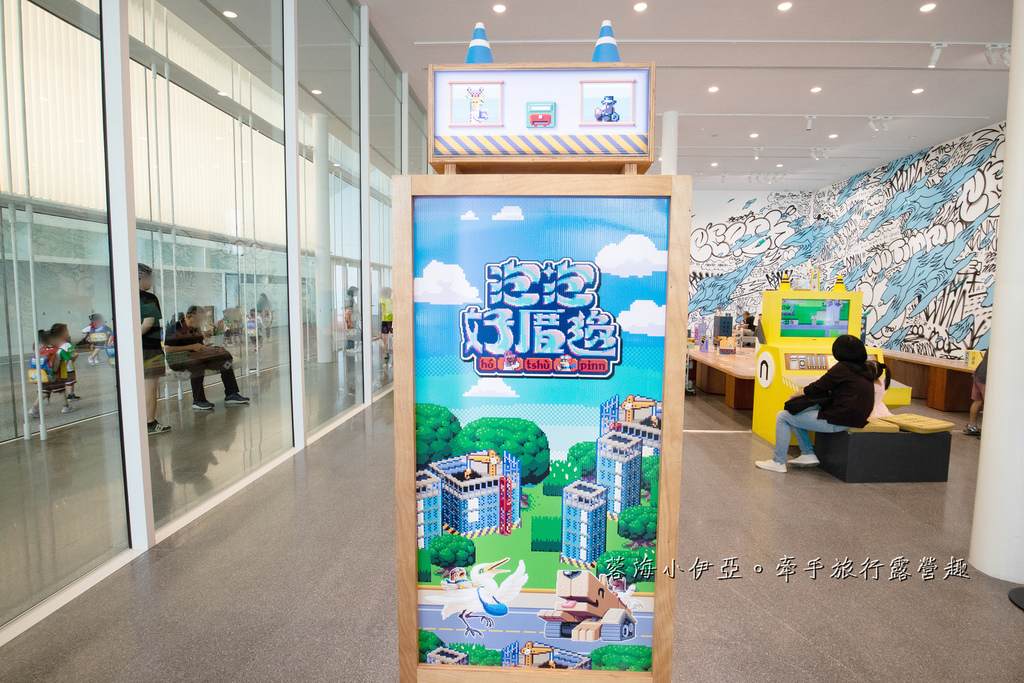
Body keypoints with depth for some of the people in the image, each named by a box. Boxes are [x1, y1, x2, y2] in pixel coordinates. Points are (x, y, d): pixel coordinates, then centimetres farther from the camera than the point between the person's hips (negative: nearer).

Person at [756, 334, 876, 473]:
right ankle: (808, 454, 20)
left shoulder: (842, 368, -15)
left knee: (783, 416, 0)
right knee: (795, 413, 21)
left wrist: (794, 395, 4)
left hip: (837, 420, -9)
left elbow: (816, 388, -10)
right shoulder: (867, 370, 10)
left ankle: (778, 462, 5)